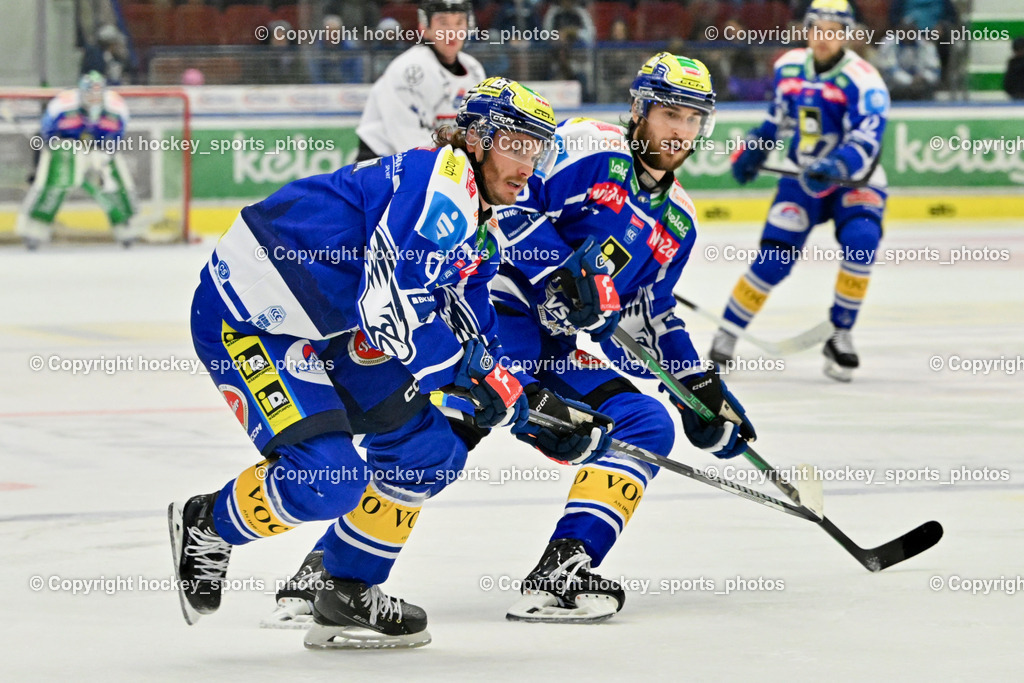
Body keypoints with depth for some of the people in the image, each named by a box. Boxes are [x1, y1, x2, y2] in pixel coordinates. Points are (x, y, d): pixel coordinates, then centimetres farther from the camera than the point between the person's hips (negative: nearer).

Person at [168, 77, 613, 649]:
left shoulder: (479, 228, 13)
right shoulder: (438, 183, -20)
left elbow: (474, 339, 20)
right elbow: (388, 305, -29)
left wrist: (538, 409, 9)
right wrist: (470, 373, -19)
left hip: (324, 332, 11)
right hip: (247, 316, -11)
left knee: (429, 450, 8)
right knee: (327, 479, -22)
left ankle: (349, 598, 18)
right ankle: (205, 526, 5)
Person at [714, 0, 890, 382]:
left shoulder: (862, 80, -18)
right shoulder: (788, 67, 0)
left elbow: (865, 142, -29)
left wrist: (837, 167, -45)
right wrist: (755, 147, 14)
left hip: (855, 182, -3)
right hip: (802, 179, 3)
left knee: (860, 242, -29)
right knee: (773, 260, -10)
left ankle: (840, 335, -13)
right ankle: (727, 333, 6)